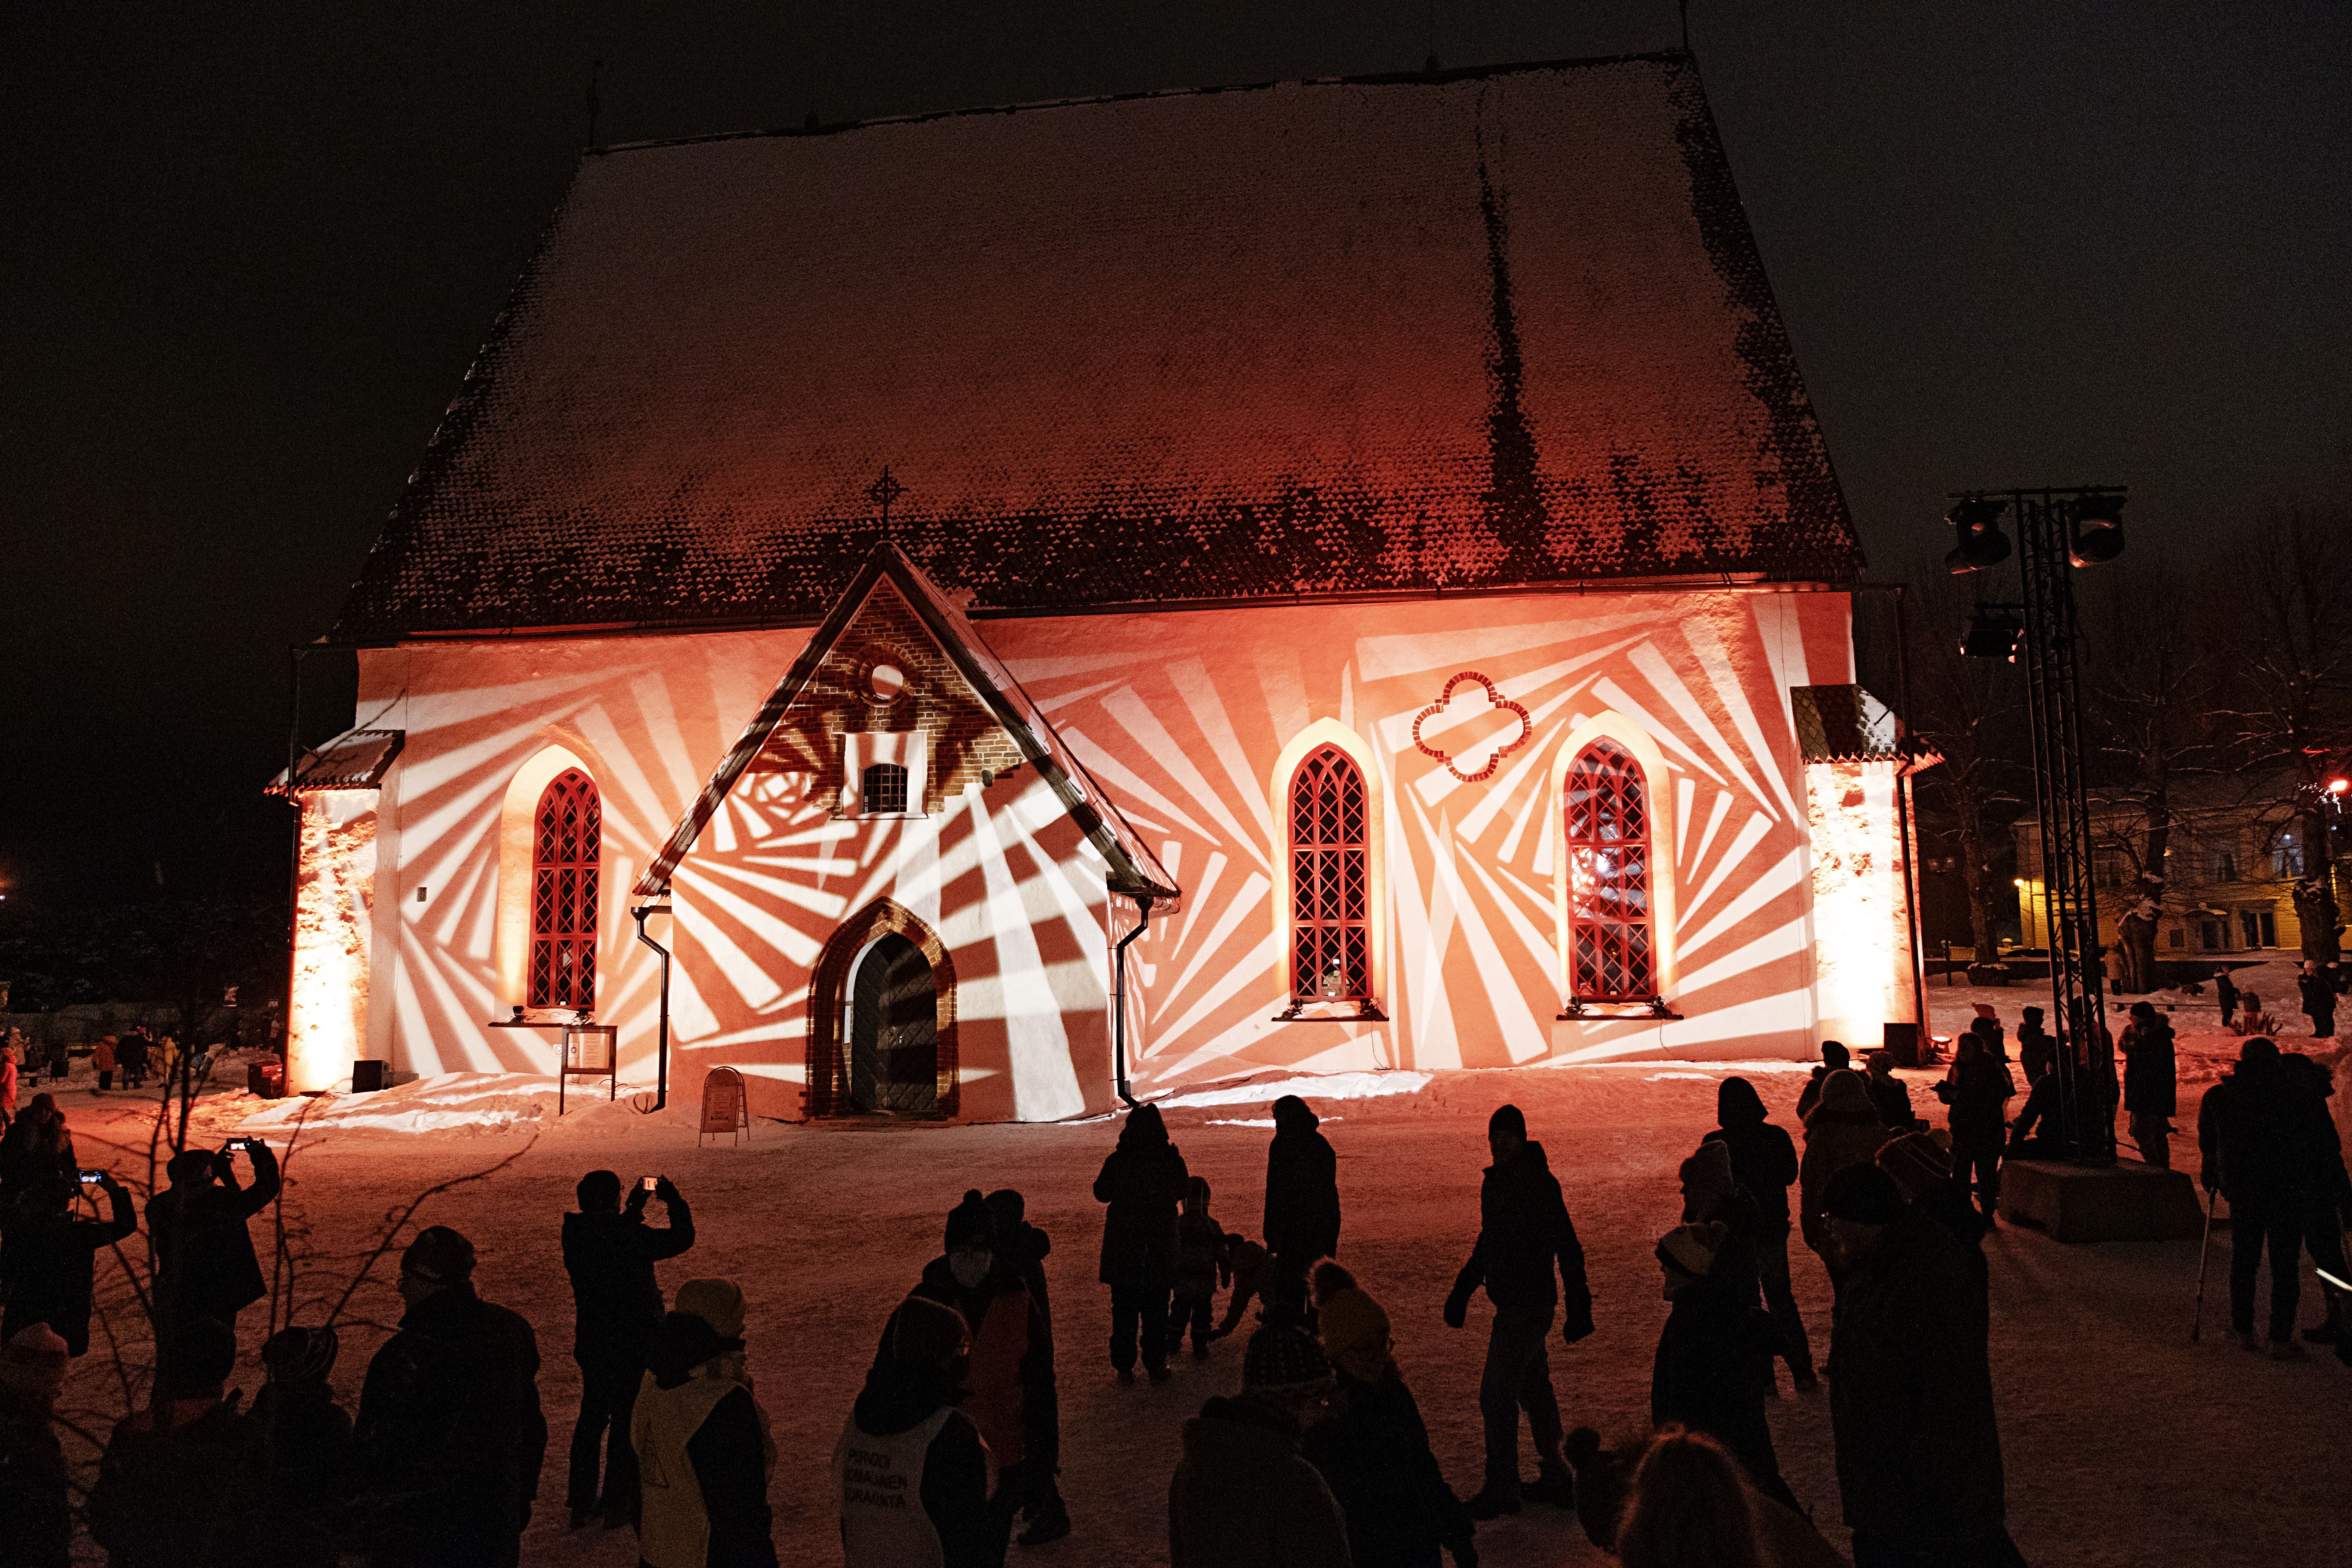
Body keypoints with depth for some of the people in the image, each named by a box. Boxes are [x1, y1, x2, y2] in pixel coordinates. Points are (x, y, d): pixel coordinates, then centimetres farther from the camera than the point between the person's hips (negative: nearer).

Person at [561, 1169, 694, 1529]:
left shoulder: (576, 1236, -5)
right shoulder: (632, 1239, -24)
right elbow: (683, 1237, -12)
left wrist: (636, 1203, 19)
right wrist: (672, 1198, 0)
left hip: (591, 1346, 6)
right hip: (633, 1347, -6)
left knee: (591, 1419, 19)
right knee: (627, 1422, 9)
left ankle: (580, 1503, 27)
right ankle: (617, 1504, 17)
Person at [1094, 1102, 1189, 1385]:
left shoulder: (1117, 1162, -16)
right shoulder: (1172, 1161, -13)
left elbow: (1101, 1193, 1)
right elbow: (1181, 1193, 7)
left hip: (1123, 1246, -1)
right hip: (1161, 1246, 1)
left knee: (1124, 1309, 13)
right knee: (1156, 1309, 15)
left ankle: (1124, 1367, 18)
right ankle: (1156, 1365, 20)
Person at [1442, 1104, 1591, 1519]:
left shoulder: (1538, 1185, -18)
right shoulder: (1495, 1181, 9)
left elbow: (1568, 1249, -18)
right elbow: (1488, 1244, 20)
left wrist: (1578, 1309, -18)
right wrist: (1461, 1293, 21)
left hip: (1527, 1306, -9)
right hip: (1513, 1303, 9)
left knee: (1496, 1395, -5)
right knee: (1533, 1390, 17)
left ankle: (1502, 1490, 5)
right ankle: (1555, 1479, 29)